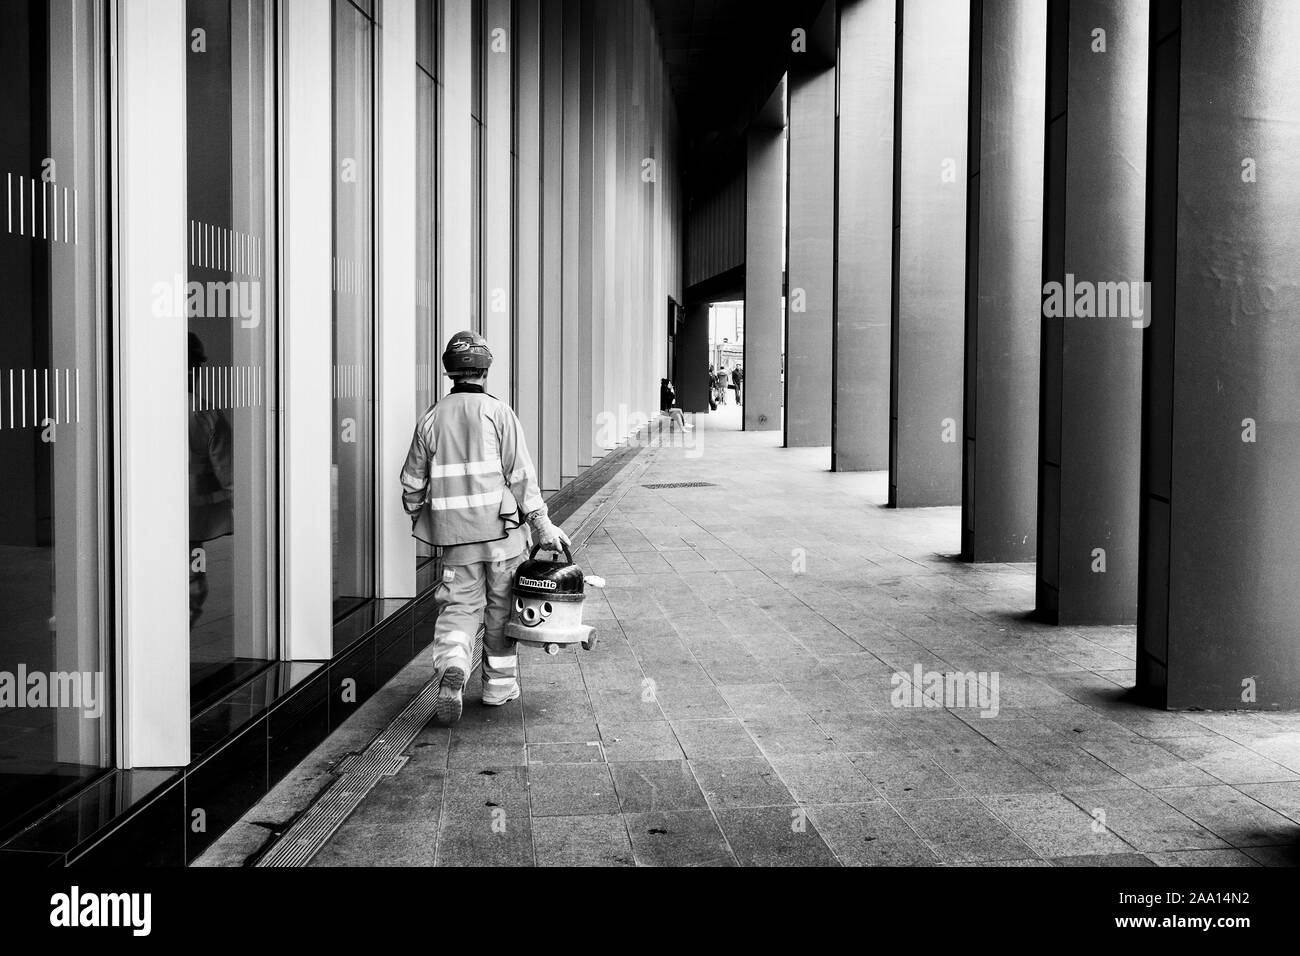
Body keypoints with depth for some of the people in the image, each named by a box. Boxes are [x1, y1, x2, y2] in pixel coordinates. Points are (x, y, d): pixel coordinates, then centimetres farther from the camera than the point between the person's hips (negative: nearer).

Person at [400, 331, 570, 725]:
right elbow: (521, 475, -9)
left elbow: (413, 481, 10)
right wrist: (542, 524, -6)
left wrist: (417, 516, 27)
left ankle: (451, 669, -20)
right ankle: (499, 685, 19)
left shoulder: (432, 418, 4)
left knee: (458, 607, 6)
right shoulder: (499, 413, -5)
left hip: (455, 534, 2)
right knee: (501, 607, 11)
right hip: (502, 529, -2)